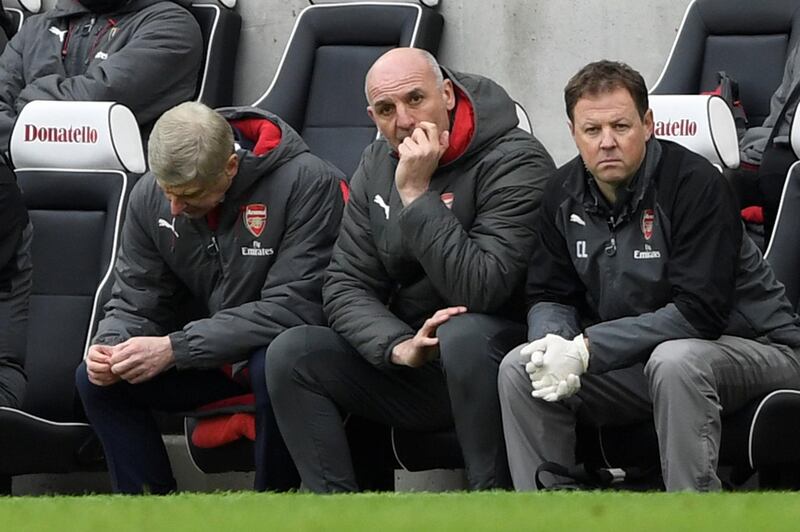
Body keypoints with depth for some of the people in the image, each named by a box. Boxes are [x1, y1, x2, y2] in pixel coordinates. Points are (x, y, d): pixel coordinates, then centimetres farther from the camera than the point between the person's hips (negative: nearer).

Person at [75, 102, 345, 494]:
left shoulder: (307, 183, -23)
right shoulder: (150, 195, -4)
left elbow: (293, 308, -28)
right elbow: (135, 302, 3)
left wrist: (174, 349, -32)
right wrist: (110, 345, -23)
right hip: (212, 357, 5)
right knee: (95, 380, -12)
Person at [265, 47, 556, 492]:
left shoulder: (514, 163, -14)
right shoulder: (378, 165, 8)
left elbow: (480, 290, -26)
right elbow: (345, 286, 3)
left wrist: (417, 195, -24)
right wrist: (399, 347, -17)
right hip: (412, 371, 6)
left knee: (463, 334, -39)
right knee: (291, 353, -12)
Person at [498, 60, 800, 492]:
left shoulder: (695, 184, -21)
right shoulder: (565, 193, 0)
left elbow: (699, 312, -26)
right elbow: (549, 296, 6)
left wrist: (585, 349, -29)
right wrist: (553, 344, -21)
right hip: (634, 357, 6)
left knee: (674, 361, -39)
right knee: (519, 370, -11)